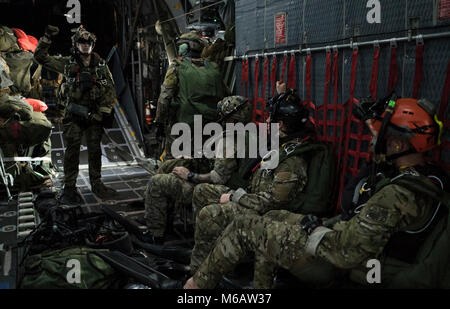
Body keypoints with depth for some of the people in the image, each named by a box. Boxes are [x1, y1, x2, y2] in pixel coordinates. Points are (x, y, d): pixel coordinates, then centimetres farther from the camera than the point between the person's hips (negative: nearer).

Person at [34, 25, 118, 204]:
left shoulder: (101, 65, 7)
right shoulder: (67, 64, 4)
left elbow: (111, 90, 4)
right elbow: (40, 57, 5)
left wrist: (103, 112, -5)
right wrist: (47, 38, -5)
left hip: (94, 115, 2)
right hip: (74, 115, -1)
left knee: (95, 150, 6)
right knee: (72, 150, -4)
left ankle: (96, 184, 17)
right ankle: (69, 188, 2)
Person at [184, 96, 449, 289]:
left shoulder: (397, 194, -32)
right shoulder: (428, 180, -2)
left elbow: (348, 253, -34)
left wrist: (314, 230, -18)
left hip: (336, 264, -10)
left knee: (244, 228, -3)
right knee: (277, 217, 23)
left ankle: (201, 283, 19)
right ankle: (261, 287, 30)